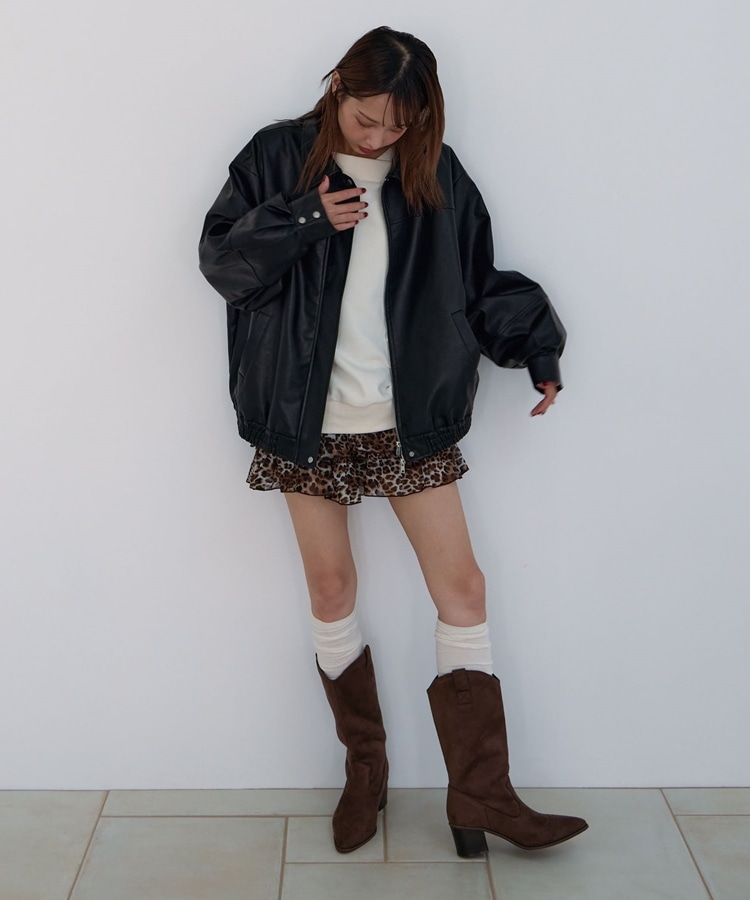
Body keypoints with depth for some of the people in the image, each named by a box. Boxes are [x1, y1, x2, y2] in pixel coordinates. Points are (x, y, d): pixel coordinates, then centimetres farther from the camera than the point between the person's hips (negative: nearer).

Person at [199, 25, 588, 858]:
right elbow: (219, 257, -4)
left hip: (410, 420, 1)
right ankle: (364, 772, 27)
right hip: (310, 422, -1)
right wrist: (302, 220, -17)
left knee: (461, 587, -2)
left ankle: (481, 798, 9)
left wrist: (536, 347, -1)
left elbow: (478, 279, 9)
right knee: (331, 588, 7)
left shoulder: (433, 172, 3)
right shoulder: (280, 156, -1)